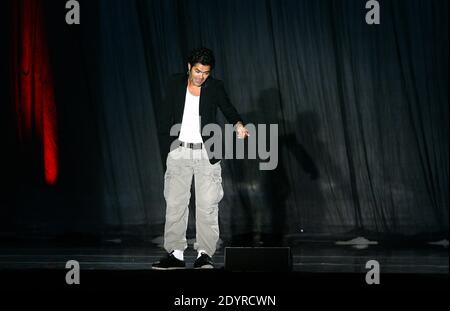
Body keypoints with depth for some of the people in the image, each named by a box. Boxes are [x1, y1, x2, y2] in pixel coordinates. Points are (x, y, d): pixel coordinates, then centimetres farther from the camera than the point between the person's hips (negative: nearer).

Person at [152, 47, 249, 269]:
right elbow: (163, 120, 8)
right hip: (179, 151, 1)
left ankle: (204, 254, -2)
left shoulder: (215, 87, 3)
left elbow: (228, 109, -9)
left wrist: (238, 124, -31)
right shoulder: (175, 84, 4)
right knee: (175, 203, -1)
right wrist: (165, 150, 3)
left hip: (206, 153, -1)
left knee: (207, 205, -5)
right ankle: (175, 254, 2)